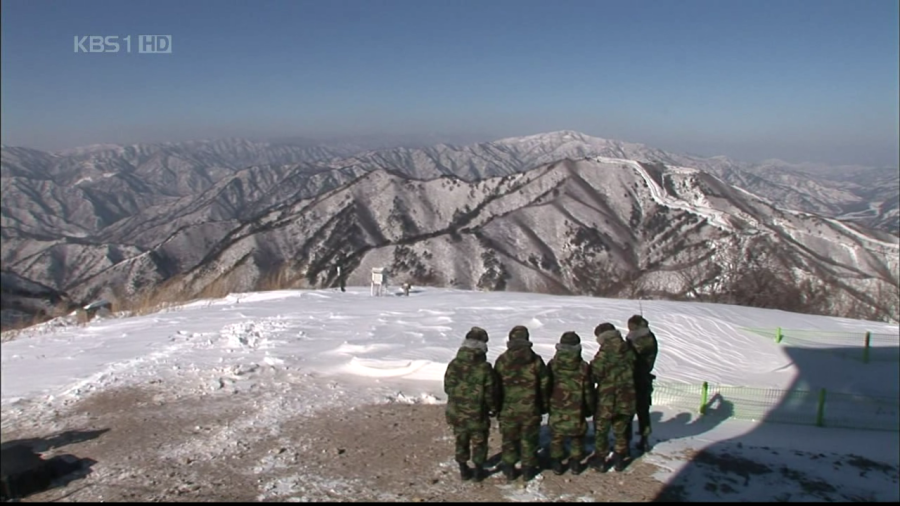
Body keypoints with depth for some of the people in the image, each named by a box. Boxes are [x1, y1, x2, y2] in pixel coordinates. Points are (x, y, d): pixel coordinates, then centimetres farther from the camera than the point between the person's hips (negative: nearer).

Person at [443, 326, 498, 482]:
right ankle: (478, 471, 23)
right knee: (479, 442, 15)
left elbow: (448, 387, -2)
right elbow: (490, 392, -11)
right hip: (478, 413, -2)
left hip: (457, 412, 2)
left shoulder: (454, 364, -11)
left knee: (461, 441, 18)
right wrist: (493, 408, 7)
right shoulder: (485, 367, -18)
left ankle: (464, 470, 27)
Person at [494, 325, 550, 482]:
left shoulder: (502, 360, -7)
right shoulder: (535, 360, -7)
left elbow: (495, 386, -1)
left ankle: (509, 470, 21)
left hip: (508, 409, 0)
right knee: (529, 439, 13)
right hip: (530, 409, 0)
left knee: (509, 439, 14)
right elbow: (544, 385, -1)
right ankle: (528, 470, 21)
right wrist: (544, 405, 12)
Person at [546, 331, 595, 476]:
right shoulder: (583, 367, -9)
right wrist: (590, 409, 12)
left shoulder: (552, 365, -8)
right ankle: (575, 463, 19)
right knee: (577, 436, 17)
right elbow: (588, 391, -2)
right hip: (576, 411, 0)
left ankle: (556, 463, 17)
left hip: (556, 409, 0)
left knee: (556, 437, 14)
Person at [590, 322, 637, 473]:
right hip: (626, 399, 5)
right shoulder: (628, 351, -3)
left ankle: (600, 461, 19)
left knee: (601, 431, 13)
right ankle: (619, 460, 31)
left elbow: (595, 374, -16)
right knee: (621, 431, 21)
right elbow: (633, 373, 5)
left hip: (606, 400, -5)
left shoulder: (604, 353, -20)